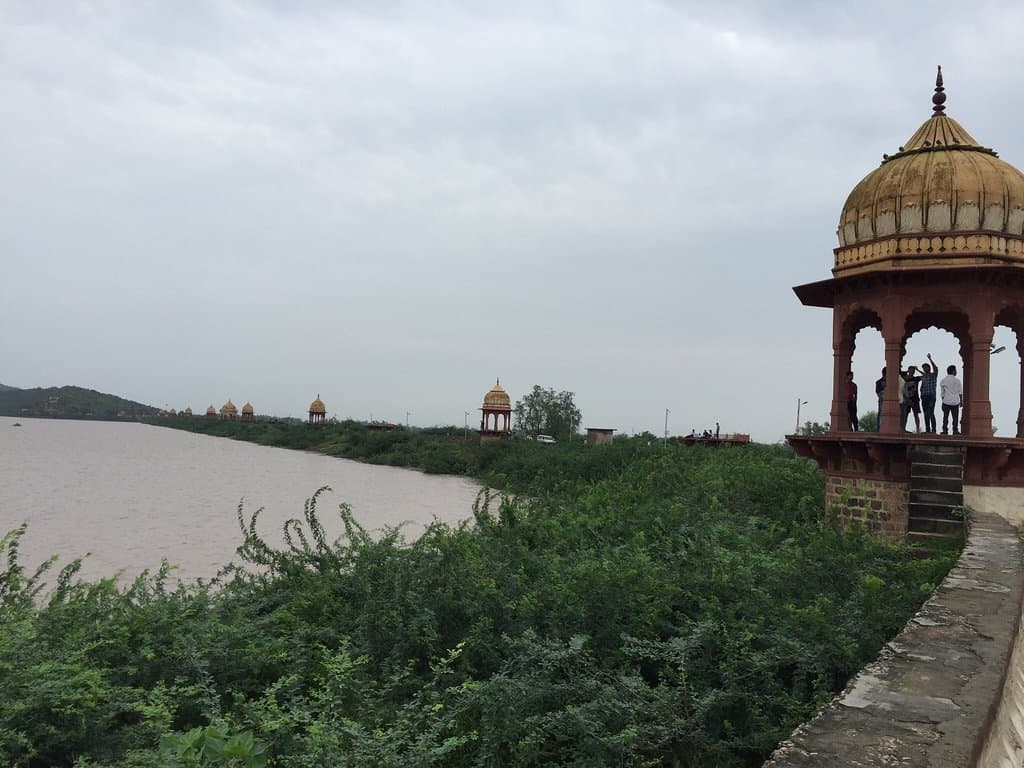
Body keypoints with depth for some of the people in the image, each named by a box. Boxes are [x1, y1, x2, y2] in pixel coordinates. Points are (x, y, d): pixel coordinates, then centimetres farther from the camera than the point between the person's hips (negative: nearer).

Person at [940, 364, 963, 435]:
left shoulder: (943, 381, 2)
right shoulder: (957, 380, -1)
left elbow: (942, 393, 5)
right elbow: (960, 392, 3)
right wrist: (961, 401, 12)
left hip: (946, 401, 1)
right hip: (955, 401, 0)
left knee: (945, 417, 4)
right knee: (955, 417, 4)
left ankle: (945, 430, 1)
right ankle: (955, 430, 2)